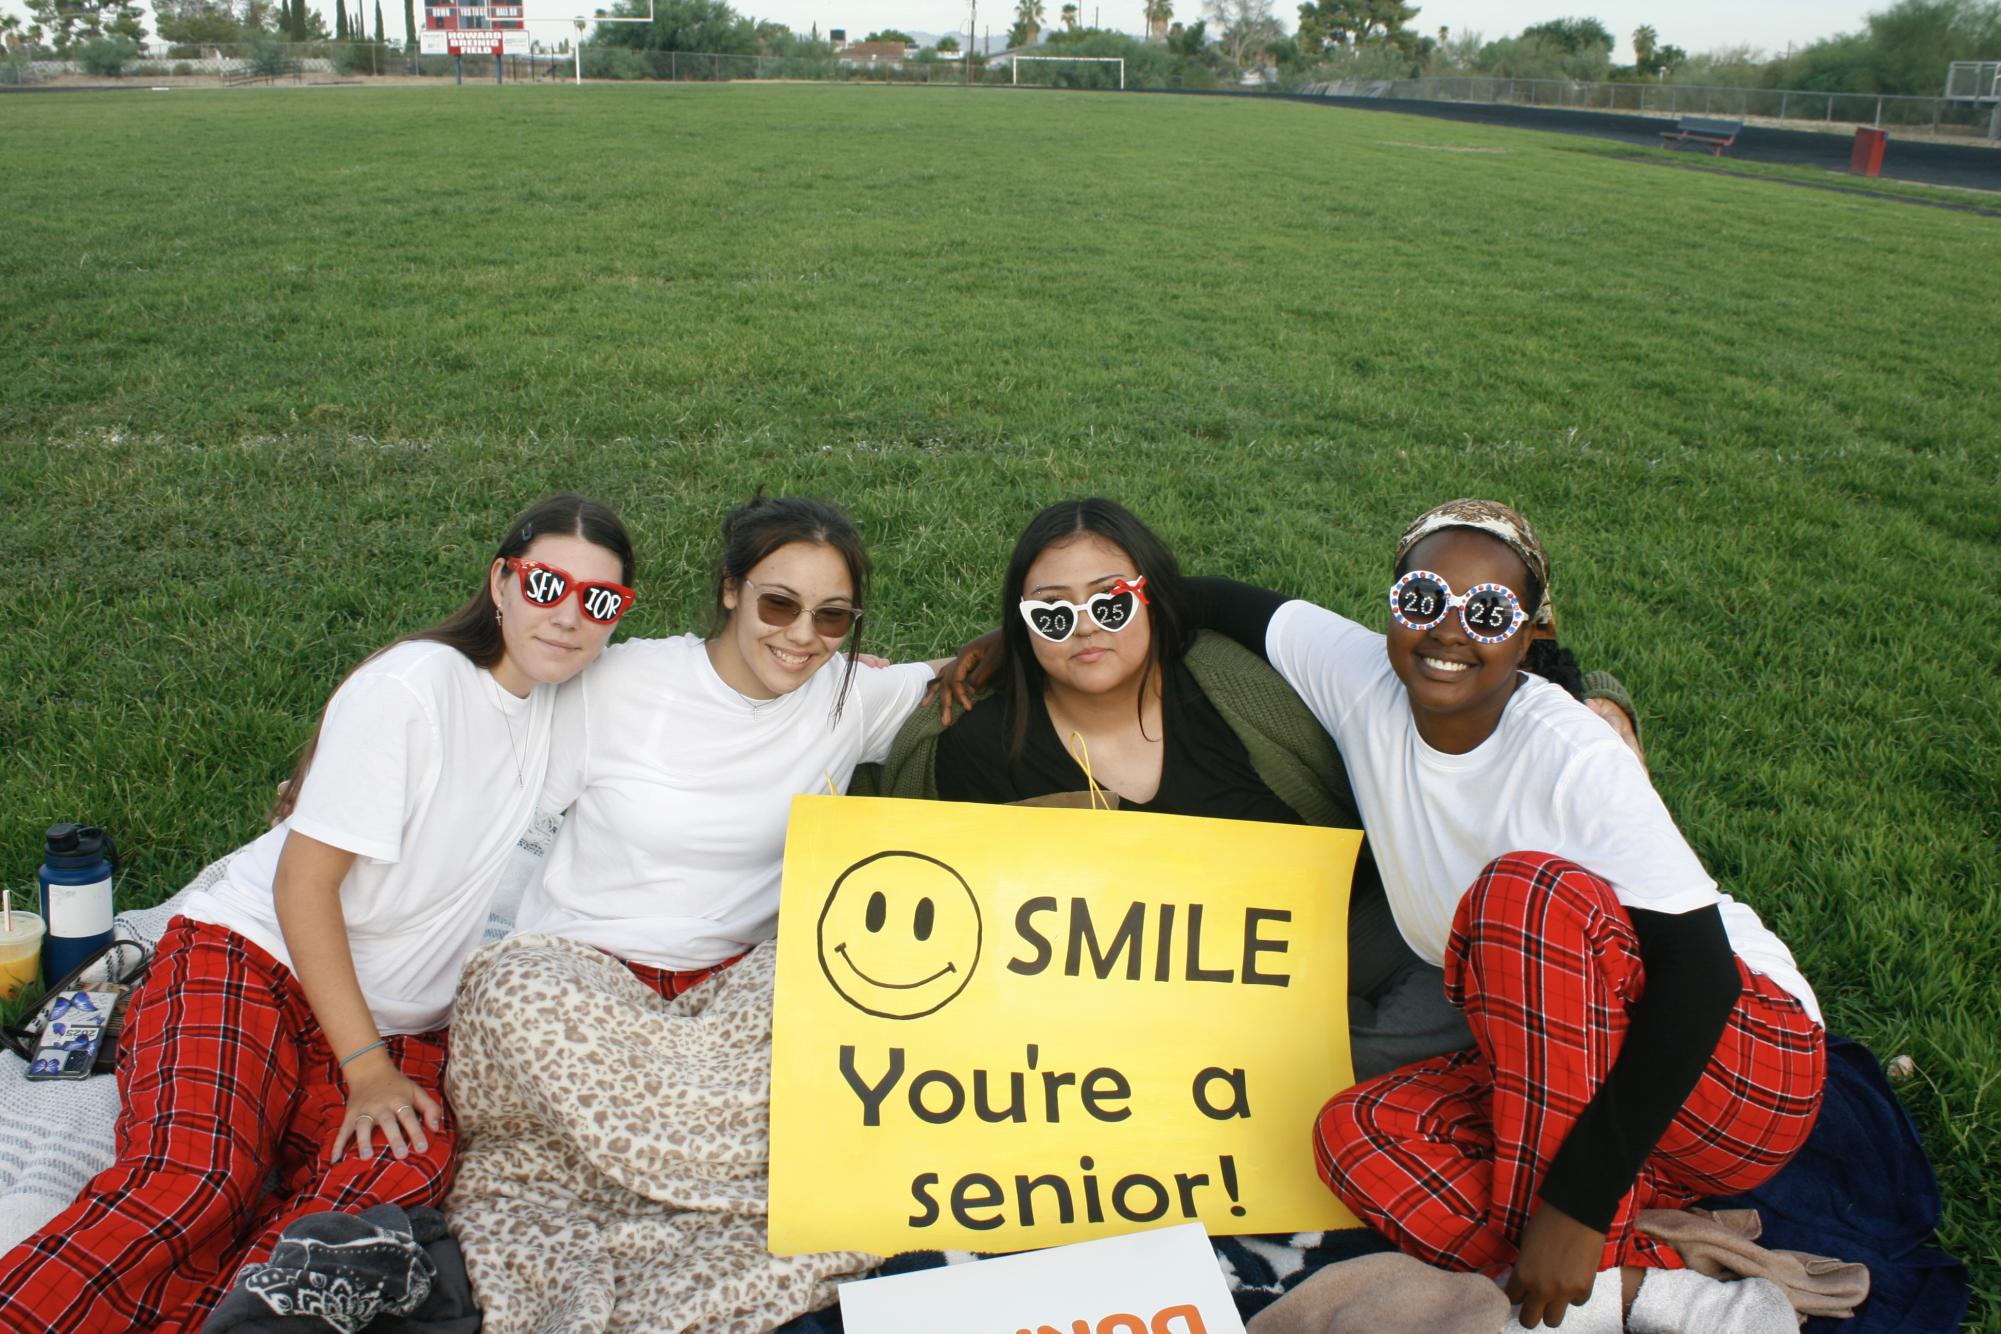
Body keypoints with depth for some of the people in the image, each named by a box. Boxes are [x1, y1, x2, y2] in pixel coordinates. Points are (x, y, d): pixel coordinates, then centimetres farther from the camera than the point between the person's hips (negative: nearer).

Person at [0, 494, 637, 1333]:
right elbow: (304, 883, -12)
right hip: (249, 959, -4)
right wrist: (365, 1068, -16)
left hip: (398, 1022, 5)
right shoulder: (411, 687, -11)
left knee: (406, 1178, -29)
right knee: (187, 1183, -32)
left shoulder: (567, 704, 8)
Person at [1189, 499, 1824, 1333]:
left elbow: (1699, 973, -28)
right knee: (1358, 1135, -19)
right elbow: (1212, 601, 7)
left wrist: (1580, 1201, -32)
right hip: (1567, 1066, 5)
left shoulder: (1573, 757, -23)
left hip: (1743, 1054, -5)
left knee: (1524, 890, -31)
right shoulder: (1362, 681, -7)